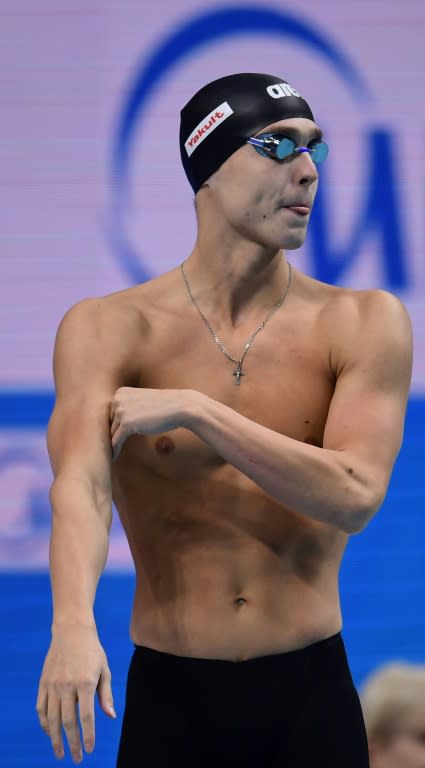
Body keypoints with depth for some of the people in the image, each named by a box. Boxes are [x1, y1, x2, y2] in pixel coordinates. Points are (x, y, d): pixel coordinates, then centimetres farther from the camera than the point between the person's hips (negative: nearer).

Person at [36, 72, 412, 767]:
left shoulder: (366, 324, 0)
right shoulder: (109, 330, -2)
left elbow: (355, 496, -12)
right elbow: (80, 487, -17)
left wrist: (195, 411, -17)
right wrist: (73, 624, -36)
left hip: (311, 695, 1)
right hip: (170, 699, 0)